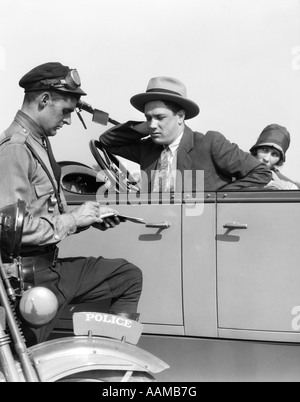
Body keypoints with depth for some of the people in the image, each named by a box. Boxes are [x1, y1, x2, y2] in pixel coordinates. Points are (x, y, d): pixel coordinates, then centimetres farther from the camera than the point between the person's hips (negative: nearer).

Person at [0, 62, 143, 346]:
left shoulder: (39, 142, 12)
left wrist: (89, 218, 2)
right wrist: (73, 219, -17)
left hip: (50, 265, 10)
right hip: (29, 275, -10)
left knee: (128, 276, 12)